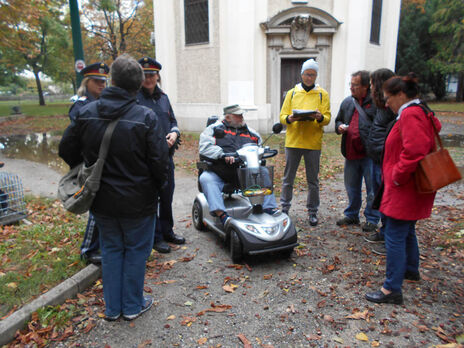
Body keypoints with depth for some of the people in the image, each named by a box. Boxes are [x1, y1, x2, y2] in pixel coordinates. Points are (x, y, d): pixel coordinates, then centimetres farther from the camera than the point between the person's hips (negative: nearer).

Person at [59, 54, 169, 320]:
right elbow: (160, 163, -17)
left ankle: (113, 308, 31)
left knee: (111, 249, 19)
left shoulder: (87, 112, -3)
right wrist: (157, 187, 3)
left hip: (102, 200, 4)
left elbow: (67, 150, 6)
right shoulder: (146, 117, -17)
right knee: (136, 250, 13)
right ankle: (133, 306, 28)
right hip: (137, 201, -4)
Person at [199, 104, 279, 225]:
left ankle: (269, 207, -14)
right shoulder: (214, 129, 4)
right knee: (206, 179, -32)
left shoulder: (250, 132, 18)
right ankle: (220, 213, -39)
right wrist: (223, 154, -24)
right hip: (218, 174, -3)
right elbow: (205, 147, -10)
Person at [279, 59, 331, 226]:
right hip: (293, 141, 1)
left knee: (312, 180, 6)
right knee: (288, 178, 6)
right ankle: (284, 208, 19)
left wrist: (320, 117, -21)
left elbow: (327, 117, 2)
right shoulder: (292, 93, 11)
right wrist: (289, 118, -16)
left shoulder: (322, 94, 10)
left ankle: (312, 211, 18)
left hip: (313, 142, 0)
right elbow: (282, 116, 7)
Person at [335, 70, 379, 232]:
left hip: (369, 154, -6)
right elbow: (338, 120, 25)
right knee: (351, 187, 17)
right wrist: (340, 126, 3)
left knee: (372, 188, 5)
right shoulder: (347, 102, 12)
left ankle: (372, 219, 20)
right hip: (351, 153, 6)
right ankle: (352, 215, 33)